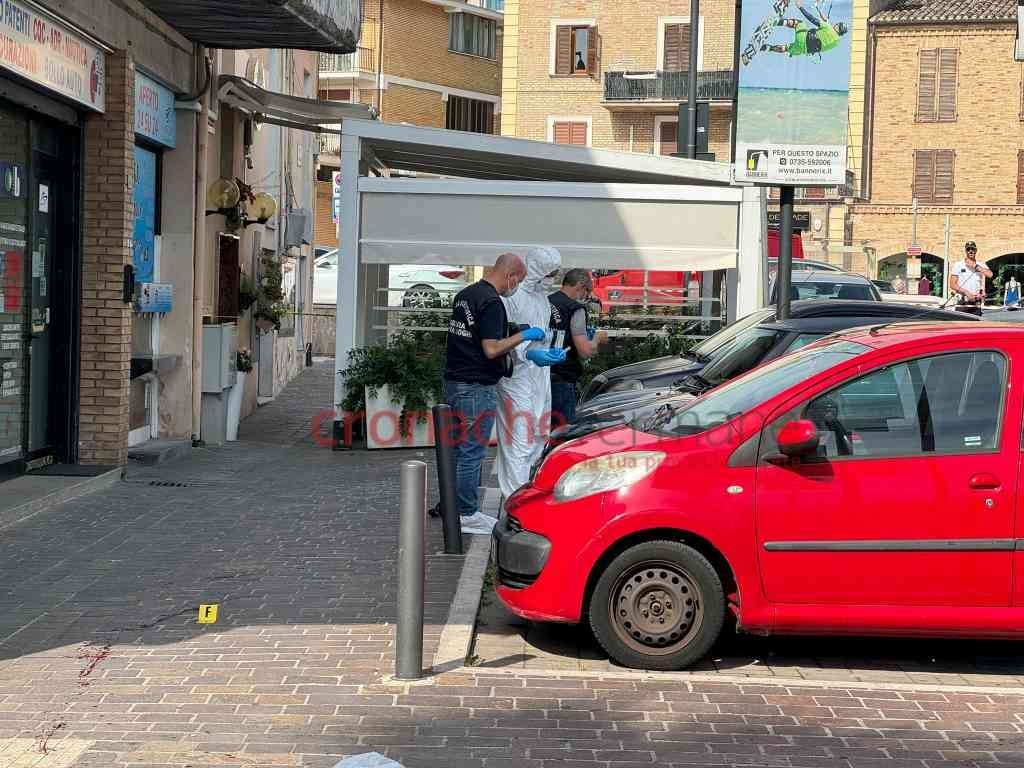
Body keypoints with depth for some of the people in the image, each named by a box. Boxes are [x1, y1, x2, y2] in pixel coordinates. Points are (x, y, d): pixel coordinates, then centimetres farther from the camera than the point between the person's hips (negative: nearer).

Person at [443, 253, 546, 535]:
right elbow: (491, 349, -23)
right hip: (477, 387, -9)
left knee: (459, 447, 17)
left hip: (454, 382, 9)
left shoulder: (464, 295, 13)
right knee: (472, 451, -3)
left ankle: (453, 506, 24)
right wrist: (523, 336, -11)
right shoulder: (492, 303, -17)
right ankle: (468, 515, 3)